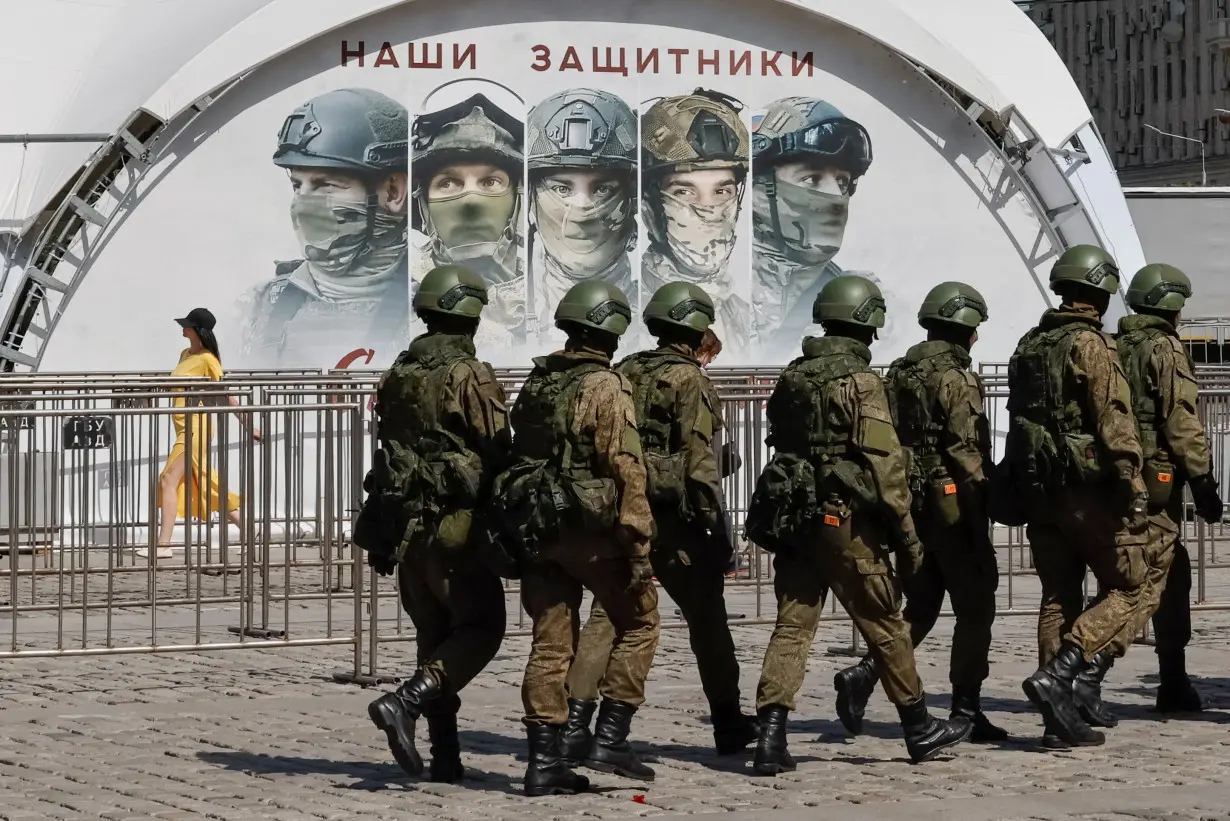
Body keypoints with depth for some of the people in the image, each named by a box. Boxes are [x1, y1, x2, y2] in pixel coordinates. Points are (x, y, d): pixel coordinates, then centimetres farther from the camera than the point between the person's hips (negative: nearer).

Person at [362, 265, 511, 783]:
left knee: (434, 635, 12)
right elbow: (497, 453, -12)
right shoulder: (471, 377, -12)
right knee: (480, 628, 1)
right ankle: (405, 702, -18)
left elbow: (386, 453, 14)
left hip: (406, 524, 7)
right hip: (457, 524, -7)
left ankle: (445, 755, 10)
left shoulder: (397, 377, 10)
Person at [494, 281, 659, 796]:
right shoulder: (606, 388, -11)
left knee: (550, 645, 7)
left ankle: (544, 762, 5)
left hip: (536, 530, 6)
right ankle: (609, 739, 1)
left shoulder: (535, 383, 11)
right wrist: (639, 547, -15)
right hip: (591, 529, -6)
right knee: (638, 623, 9)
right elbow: (626, 471, -16)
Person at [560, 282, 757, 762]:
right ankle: (728, 723, 19)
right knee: (706, 619, 10)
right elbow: (700, 462, -14)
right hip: (673, 521, -5)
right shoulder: (688, 380, -8)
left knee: (606, 616, 1)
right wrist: (719, 527, -12)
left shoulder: (622, 374, 11)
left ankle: (576, 718, -12)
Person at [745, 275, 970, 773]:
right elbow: (884, 464, -14)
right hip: (845, 518, -6)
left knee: (792, 625, 3)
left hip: (791, 516, 6)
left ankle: (771, 736, -8)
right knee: (884, 624, 7)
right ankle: (920, 729, 19)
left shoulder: (792, 378, 10)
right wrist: (906, 535, -9)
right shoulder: (860, 381, -11)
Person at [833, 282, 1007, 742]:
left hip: (911, 504, 8)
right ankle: (966, 710, 3)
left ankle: (863, 674, -3)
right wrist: (983, 501, -14)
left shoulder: (899, 374, 12)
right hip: (952, 502, -8)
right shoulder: (955, 379, -13)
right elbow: (965, 451, -18)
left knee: (920, 606, 14)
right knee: (975, 608, 3)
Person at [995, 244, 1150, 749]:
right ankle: (1056, 677, -15)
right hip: (1089, 489, -7)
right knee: (1125, 589, 2)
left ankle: (1061, 721, 9)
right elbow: (1115, 422, -18)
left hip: (1038, 492, 8)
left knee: (1058, 598, 10)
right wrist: (1132, 489, -18)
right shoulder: (1091, 345, -11)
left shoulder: (1028, 347, 13)